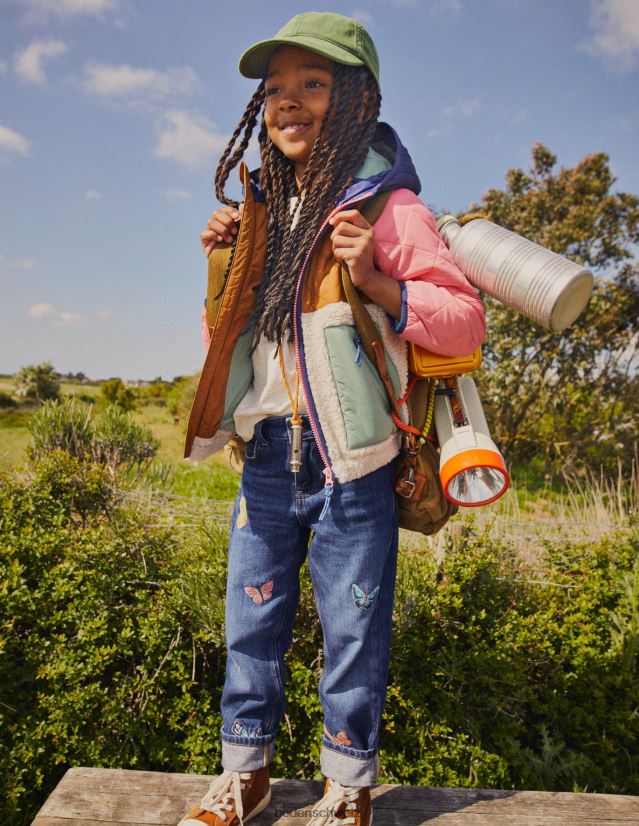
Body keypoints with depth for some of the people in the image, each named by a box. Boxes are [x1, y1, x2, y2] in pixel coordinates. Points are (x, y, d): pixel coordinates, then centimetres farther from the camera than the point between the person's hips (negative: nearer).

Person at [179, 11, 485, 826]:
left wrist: (377, 283, -22)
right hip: (266, 457, 6)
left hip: (351, 462, -5)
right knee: (251, 621, 15)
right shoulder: (260, 212, 12)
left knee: (352, 631, 8)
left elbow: (465, 323, -9)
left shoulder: (388, 207, -5)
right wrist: (221, 265, 4)